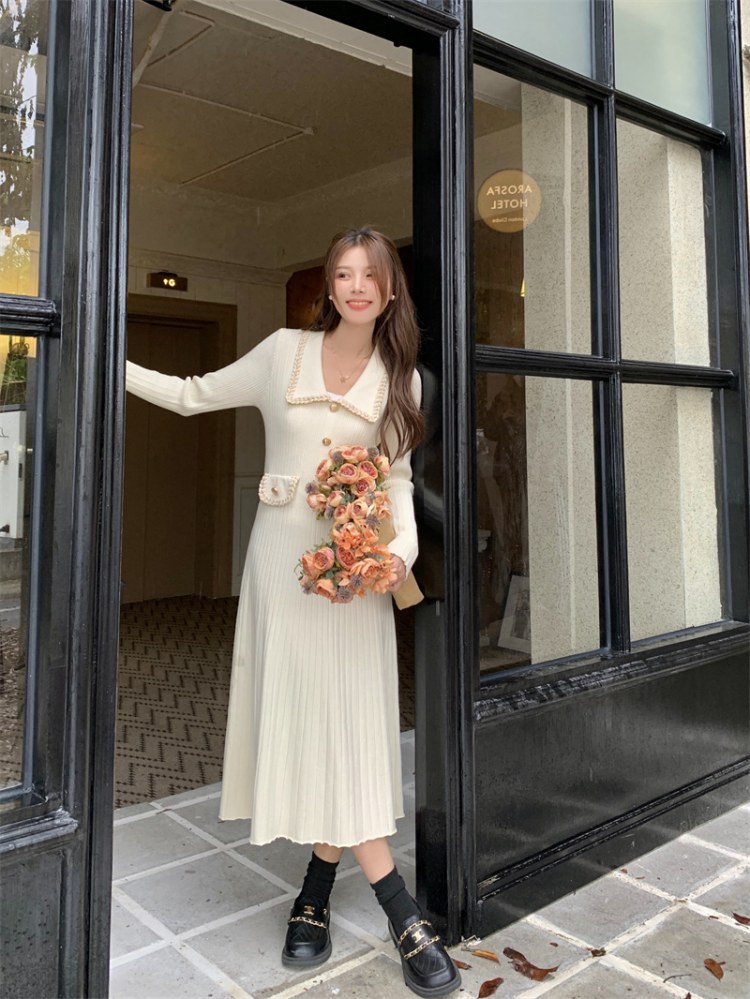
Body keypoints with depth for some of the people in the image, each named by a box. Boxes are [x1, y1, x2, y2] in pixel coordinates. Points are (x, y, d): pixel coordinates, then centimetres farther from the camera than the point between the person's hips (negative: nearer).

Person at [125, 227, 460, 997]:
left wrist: (402, 549, -10)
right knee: (300, 715, -3)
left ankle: (314, 898, 20)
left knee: (346, 722, 0)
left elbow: (398, 479, 7)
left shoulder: (400, 378, 8)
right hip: (283, 556, -1)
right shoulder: (284, 352, 6)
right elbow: (194, 395, 14)